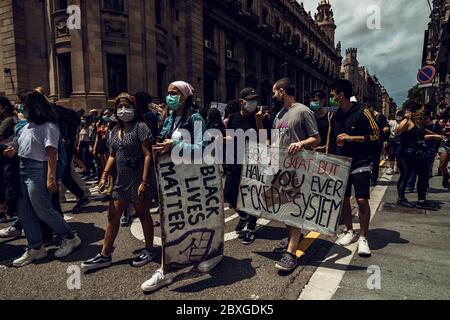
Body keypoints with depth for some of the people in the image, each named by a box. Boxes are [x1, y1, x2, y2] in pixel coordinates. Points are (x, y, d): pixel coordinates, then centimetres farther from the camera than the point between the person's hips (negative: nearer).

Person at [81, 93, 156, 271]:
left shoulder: (140, 127, -9)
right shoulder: (115, 130, 12)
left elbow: (148, 155, -15)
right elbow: (112, 156, 17)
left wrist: (144, 181, -21)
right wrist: (104, 176, 6)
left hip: (138, 181, -7)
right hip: (121, 181, 7)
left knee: (143, 215, 6)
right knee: (112, 216, 10)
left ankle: (149, 250, 24)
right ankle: (105, 255, 22)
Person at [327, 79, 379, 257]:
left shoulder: (361, 113, -7)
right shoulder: (335, 116, 9)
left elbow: (376, 135, -7)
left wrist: (351, 138, -16)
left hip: (360, 164, -5)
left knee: (362, 201, -8)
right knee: (344, 199, 9)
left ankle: (363, 238, 7)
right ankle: (350, 232, 26)